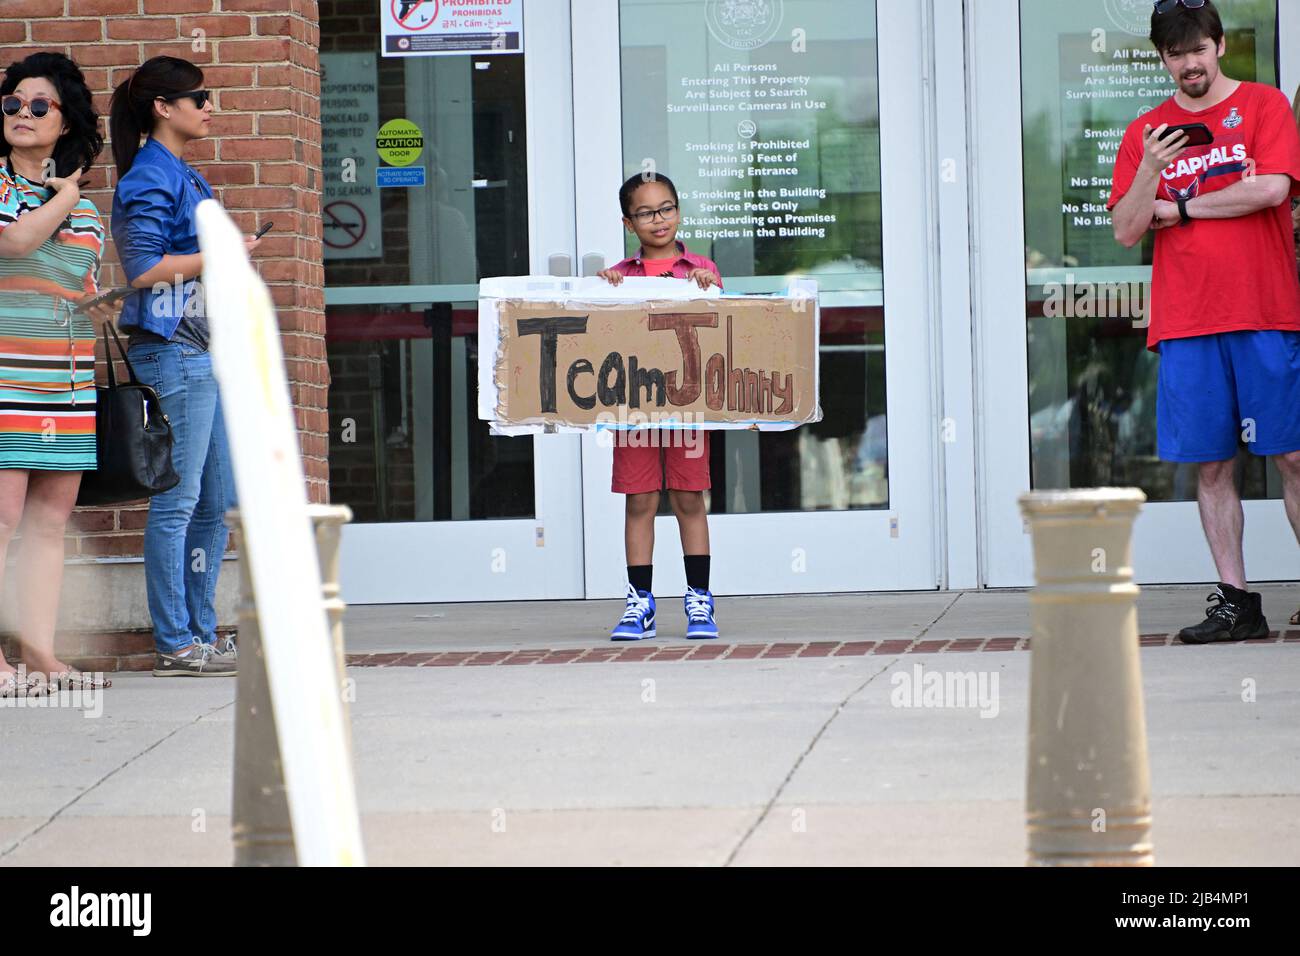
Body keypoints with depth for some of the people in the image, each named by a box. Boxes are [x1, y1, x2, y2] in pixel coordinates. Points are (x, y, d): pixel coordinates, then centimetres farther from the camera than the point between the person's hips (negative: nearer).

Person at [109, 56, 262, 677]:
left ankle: (200, 636, 17)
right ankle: (175, 646, -3)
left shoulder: (185, 178, 19)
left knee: (218, 501, 11)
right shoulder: (150, 179, -11)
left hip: (205, 353, 10)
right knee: (177, 501, -7)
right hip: (172, 352, -10)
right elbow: (143, 268, -19)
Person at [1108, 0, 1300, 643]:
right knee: (1211, 465, 1)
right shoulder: (1144, 133, 13)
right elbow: (1126, 231, 7)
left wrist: (1178, 207, -3)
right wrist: (1148, 171, -11)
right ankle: (1235, 600, 4)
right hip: (1184, 321, 3)